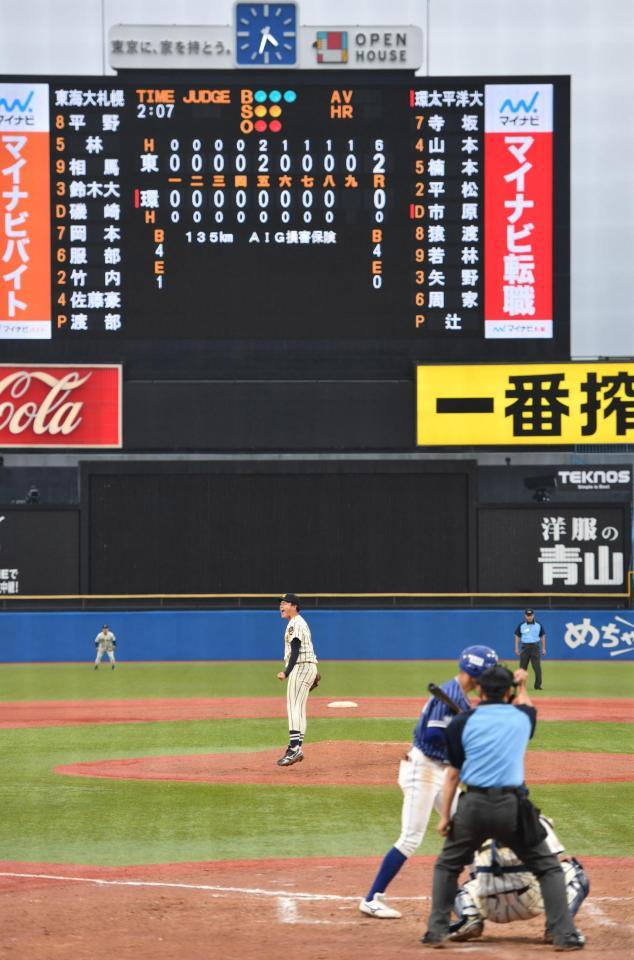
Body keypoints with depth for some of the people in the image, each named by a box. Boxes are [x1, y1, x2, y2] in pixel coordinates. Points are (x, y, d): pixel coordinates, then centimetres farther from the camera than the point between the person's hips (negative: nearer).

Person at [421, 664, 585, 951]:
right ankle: (564, 934, 2)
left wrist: (445, 815, 8)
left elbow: (453, 772, 3)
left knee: (447, 866, 21)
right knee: (548, 868, 12)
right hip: (513, 807, 0)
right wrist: (521, 685, 48)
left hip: (473, 807, 0)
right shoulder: (522, 716, 6)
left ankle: (436, 930, 13)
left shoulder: (462, 723, 3)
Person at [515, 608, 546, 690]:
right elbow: (517, 636, 8)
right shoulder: (521, 625, 3)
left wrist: (543, 648, 5)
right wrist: (516, 648, 2)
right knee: (522, 667, 2)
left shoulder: (538, 624, 4)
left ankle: (538, 685, -4)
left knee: (537, 667, -8)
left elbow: (542, 636, 9)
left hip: (535, 647, 0)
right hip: (524, 647, 0)